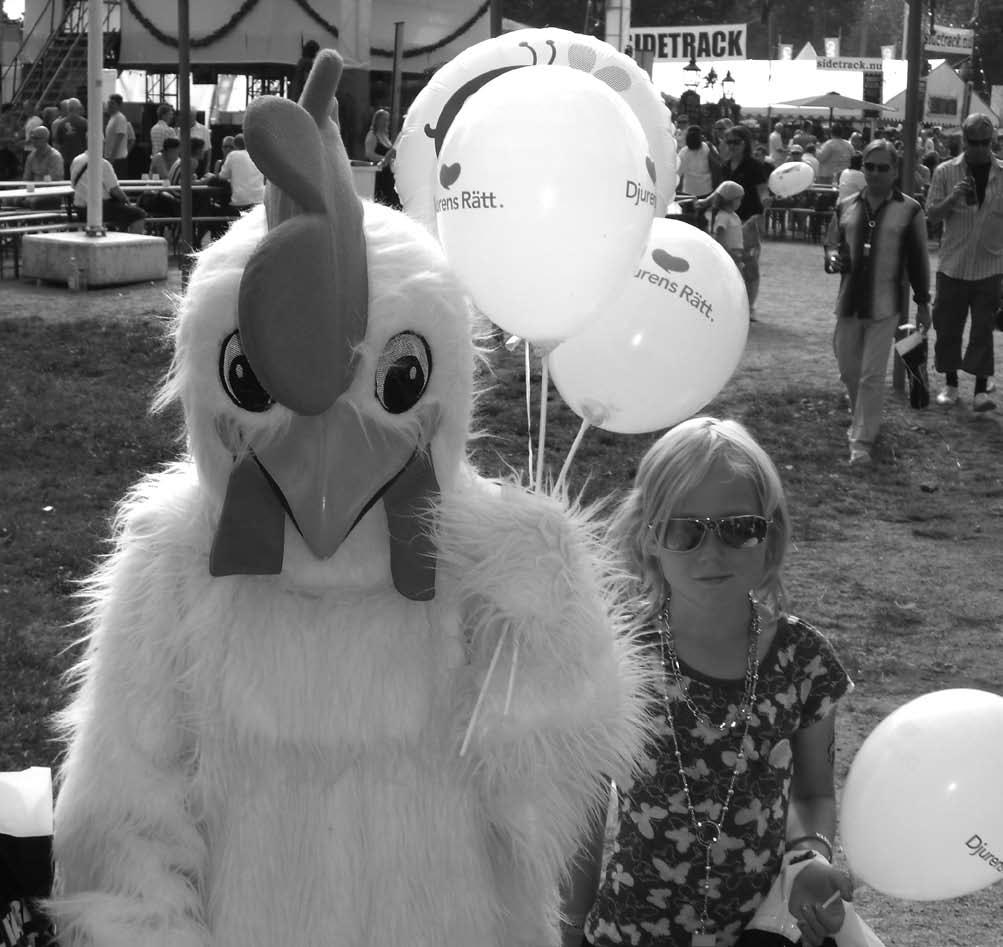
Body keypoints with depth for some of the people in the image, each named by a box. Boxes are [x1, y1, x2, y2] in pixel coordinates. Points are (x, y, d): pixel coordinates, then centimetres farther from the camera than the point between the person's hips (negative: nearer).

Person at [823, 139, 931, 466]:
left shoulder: (909, 211, -3)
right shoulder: (846, 207, 6)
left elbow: (918, 260, 1)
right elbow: (831, 242, 18)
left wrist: (922, 304, 2)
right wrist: (835, 258, -6)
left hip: (886, 305, -4)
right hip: (849, 301, 4)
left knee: (872, 374, -6)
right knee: (848, 369, 13)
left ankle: (862, 440, 0)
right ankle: (862, 417, 39)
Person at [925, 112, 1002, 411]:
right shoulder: (945, 171, -1)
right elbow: (932, 215, -1)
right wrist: (953, 198, -20)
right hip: (953, 265, 1)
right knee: (948, 326, 7)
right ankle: (950, 384, 22)